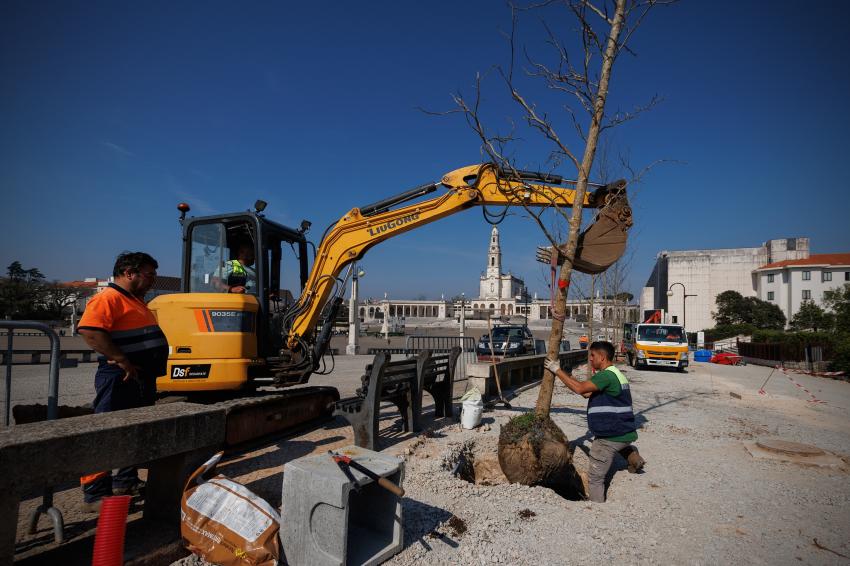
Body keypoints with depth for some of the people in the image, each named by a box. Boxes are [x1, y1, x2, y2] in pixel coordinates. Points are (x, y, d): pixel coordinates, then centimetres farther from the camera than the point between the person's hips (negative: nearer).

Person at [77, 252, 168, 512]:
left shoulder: (136, 301, 19)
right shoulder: (109, 298, -13)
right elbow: (90, 331, -27)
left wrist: (151, 369, 17)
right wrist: (122, 361, -25)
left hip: (143, 379, 10)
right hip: (120, 378, -10)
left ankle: (126, 481, 32)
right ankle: (96, 495, 7)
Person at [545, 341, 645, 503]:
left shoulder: (606, 376, -19)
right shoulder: (615, 374, 13)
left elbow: (580, 389, -27)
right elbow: (587, 393, 17)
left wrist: (558, 371, -20)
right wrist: (569, 375, 12)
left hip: (611, 437, -10)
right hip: (625, 432, 10)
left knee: (596, 477, 0)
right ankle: (631, 454, 26)